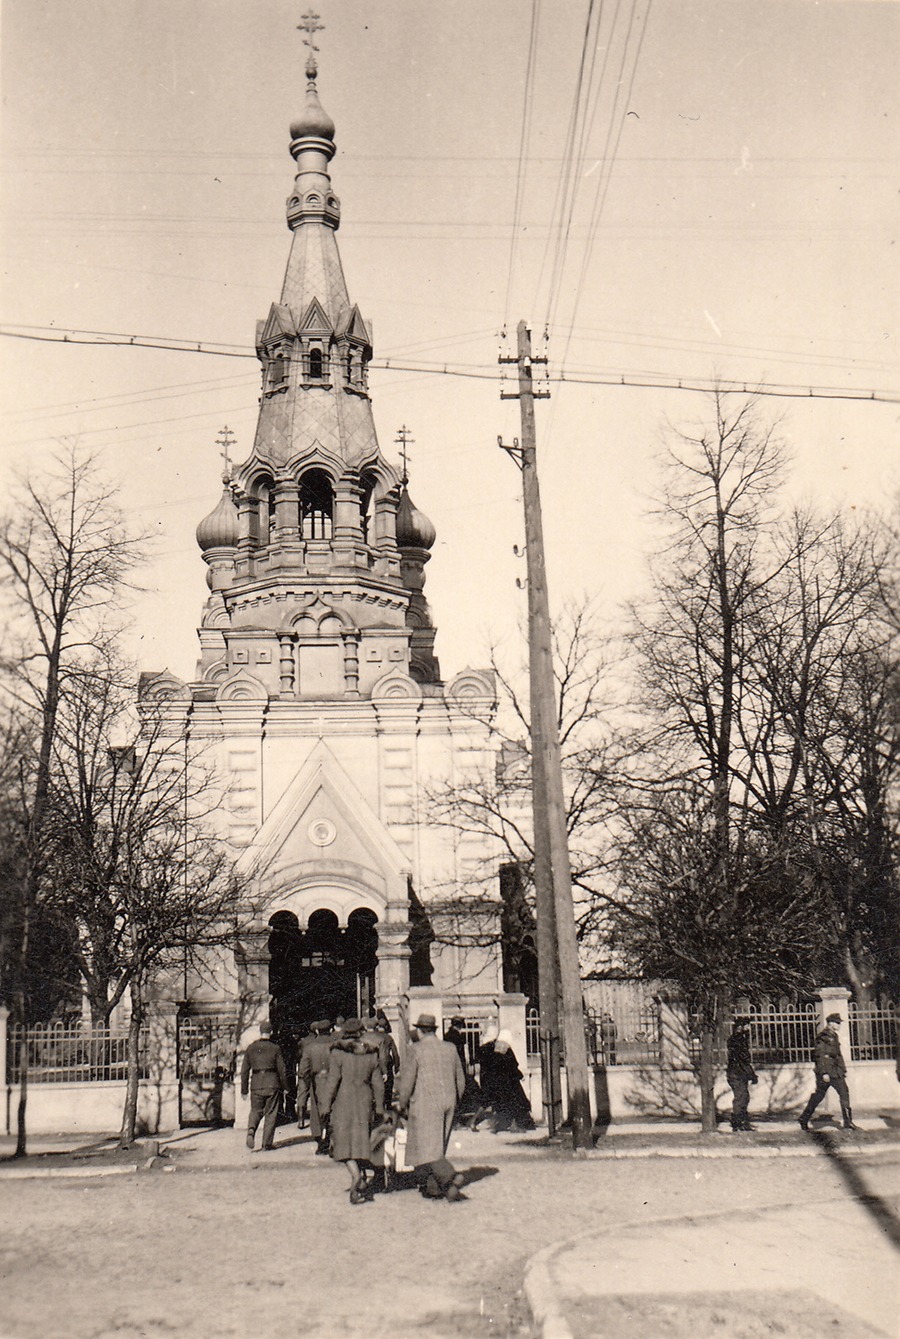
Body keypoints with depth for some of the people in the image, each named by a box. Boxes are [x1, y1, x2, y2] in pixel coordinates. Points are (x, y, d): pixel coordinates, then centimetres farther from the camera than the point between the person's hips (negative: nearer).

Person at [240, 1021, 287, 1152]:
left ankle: (251, 1131, -12)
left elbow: (244, 1070, 6)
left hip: (256, 1085, 2)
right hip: (272, 1084, -2)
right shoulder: (275, 1048, -3)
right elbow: (282, 1070, -2)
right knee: (270, 1114, 7)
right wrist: (284, 1086, 10)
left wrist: (244, 1090, 13)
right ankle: (267, 1143, 7)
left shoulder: (251, 1048, 4)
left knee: (255, 1110, 16)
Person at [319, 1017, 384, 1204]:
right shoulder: (371, 1054, 4)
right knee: (361, 1139, 11)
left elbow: (332, 1081, -9)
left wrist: (325, 1106, -3)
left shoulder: (338, 1053, -7)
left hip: (343, 1102, -4)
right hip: (365, 1102, 4)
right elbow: (378, 1083, 8)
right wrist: (379, 1108, 16)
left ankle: (357, 1178, -22)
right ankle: (356, 1186, 15)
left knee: (344, 1141, -2)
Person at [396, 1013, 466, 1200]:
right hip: (448, 1103, 6)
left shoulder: (415, 1050, -8)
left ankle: (451, 1177, -26)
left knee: (428, 1148, -7)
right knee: (438, 1146, 15)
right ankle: (433, 1188, 15)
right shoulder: (450, 1048, 9)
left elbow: (406, 1081, -9)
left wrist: (403, 1105, 4)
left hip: (425, 1105, -6)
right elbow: (460, 1080, 14)